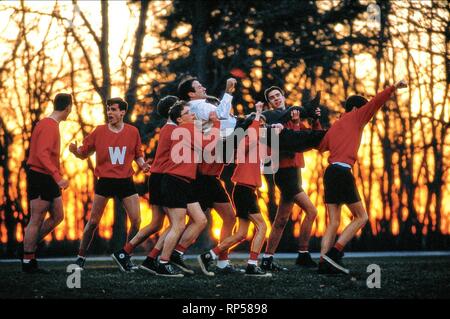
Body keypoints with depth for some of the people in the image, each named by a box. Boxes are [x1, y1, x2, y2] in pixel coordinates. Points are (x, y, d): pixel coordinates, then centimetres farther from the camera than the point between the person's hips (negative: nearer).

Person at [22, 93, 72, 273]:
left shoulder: (51, 125, 14)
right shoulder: (49, 126, -17)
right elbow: (42, 154, -26)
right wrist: (57, 176, -31)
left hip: (48, 179, 10)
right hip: (41, 177, -10)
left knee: (58, 216, 12)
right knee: (37, 220, -3)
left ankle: (30, 247, 20)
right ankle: (27, 262, 4)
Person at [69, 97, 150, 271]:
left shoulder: (133, 131, 2)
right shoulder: (99, 131, -1)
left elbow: (138, 155, 13)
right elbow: (84, 153, 5)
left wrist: (142, 164, -8)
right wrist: (75, 150, -16)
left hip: (125, 181, 2)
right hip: (104, 180, -1)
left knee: (136, 221, -4)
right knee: (93, 221, 0)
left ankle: (125, 256, 13)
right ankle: (81, 257, 12)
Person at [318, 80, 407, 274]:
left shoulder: (335, 126, 23)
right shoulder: (355, 117, 6)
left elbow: (321, 146, 24)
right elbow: (376, 102, -2)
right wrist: (394, 88, -6)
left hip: (330, 172, 8)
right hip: (343, 172, -8)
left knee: (334, 222, 6)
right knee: (361, 217, 0)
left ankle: (324, 262, -3)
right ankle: (334, 253, -10)